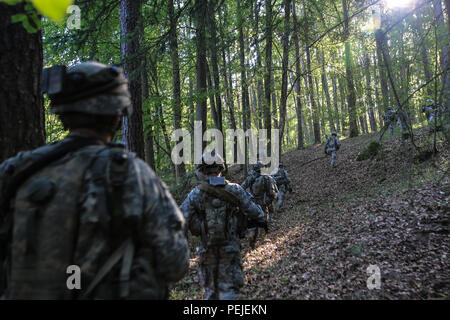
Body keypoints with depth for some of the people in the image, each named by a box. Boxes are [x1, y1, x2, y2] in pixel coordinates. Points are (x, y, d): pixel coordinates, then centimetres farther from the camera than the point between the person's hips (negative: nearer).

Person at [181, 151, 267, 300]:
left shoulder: (195, 194, -8)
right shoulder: (235, 190, -7)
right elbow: (254, 211, 1)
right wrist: (262, 221, 20)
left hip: (208, 248, 1)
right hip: (231, 247, -1)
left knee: (210, 287, 20)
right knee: (229, 287, 6)